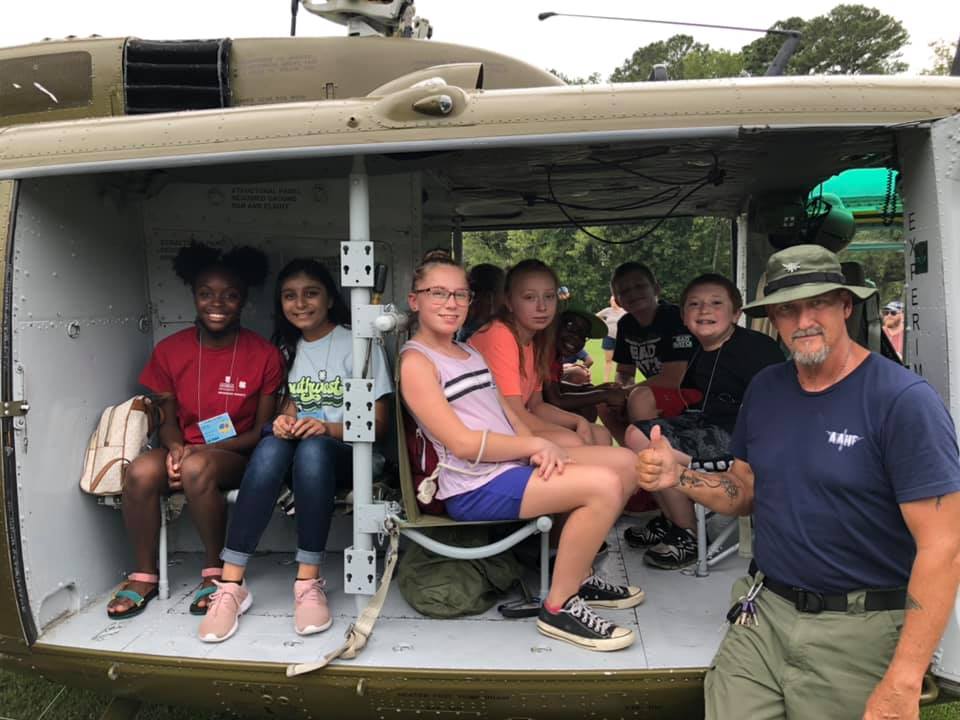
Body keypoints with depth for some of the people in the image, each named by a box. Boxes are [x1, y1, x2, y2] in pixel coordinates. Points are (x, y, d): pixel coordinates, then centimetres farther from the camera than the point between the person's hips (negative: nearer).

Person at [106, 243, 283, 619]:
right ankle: (144, 575, -8)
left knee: (198, 468, -36)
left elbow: (262, 431, -5)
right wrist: (176, 448, -16)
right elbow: (167, 419, 8)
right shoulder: (169, 350, 2)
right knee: (140, 470, -29)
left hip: (236, 457, -3)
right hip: (185, 451, 3)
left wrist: (204, 450, -18)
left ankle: (215, 570, -14)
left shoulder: (265, 356, -7)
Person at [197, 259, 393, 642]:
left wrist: (329, 429, -22)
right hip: (301, 450, 3)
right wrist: (285, 420, -6)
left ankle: (308, 582, -34)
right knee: (272, 446, -33)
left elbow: (378, 422, -4)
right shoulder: (287, 348, 15)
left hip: (345, 453, -3)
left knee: (312, 448, -39)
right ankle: (231, 584, -35)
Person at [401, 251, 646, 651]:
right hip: (475, 487, -9)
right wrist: (537, 445, -12)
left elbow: (508, 413, 14)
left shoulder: (469, 352, 19)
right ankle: (559, 607, -8)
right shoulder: (416, 362, -9)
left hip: (514, 464, 9)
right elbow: (464, 443, -17)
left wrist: (539, 449, -5)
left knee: (625, 462, 5)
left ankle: (577, 574, 16)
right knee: (604, 484, -22)